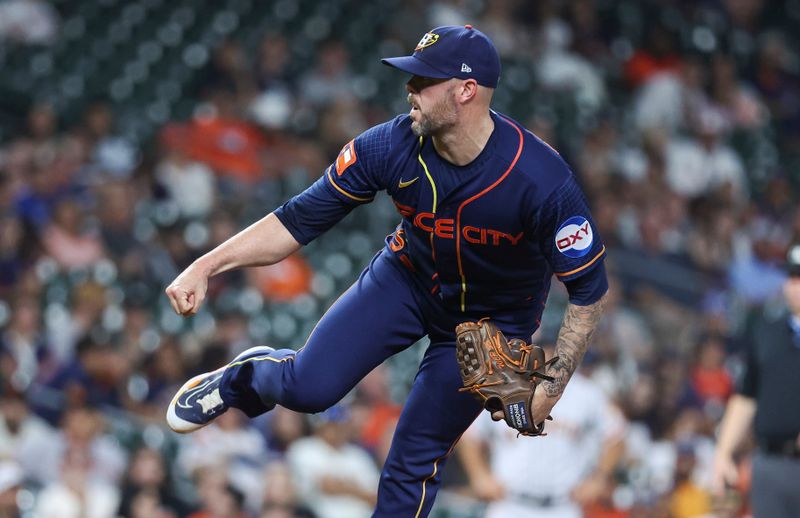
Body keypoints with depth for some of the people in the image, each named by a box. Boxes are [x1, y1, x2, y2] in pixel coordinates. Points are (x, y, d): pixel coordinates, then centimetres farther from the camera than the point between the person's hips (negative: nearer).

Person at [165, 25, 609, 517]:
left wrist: (549, 390, -26)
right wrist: (207, 266, -24)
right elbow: (299, 220, -15)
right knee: (308, 387, -14)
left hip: (493, 318, -2)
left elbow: (590, 290, -23)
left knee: (415, 461, -3)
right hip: (407, 278, 2)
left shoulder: (542, 179, -34)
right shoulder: (393, 145, -24)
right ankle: (248, 378, 21)